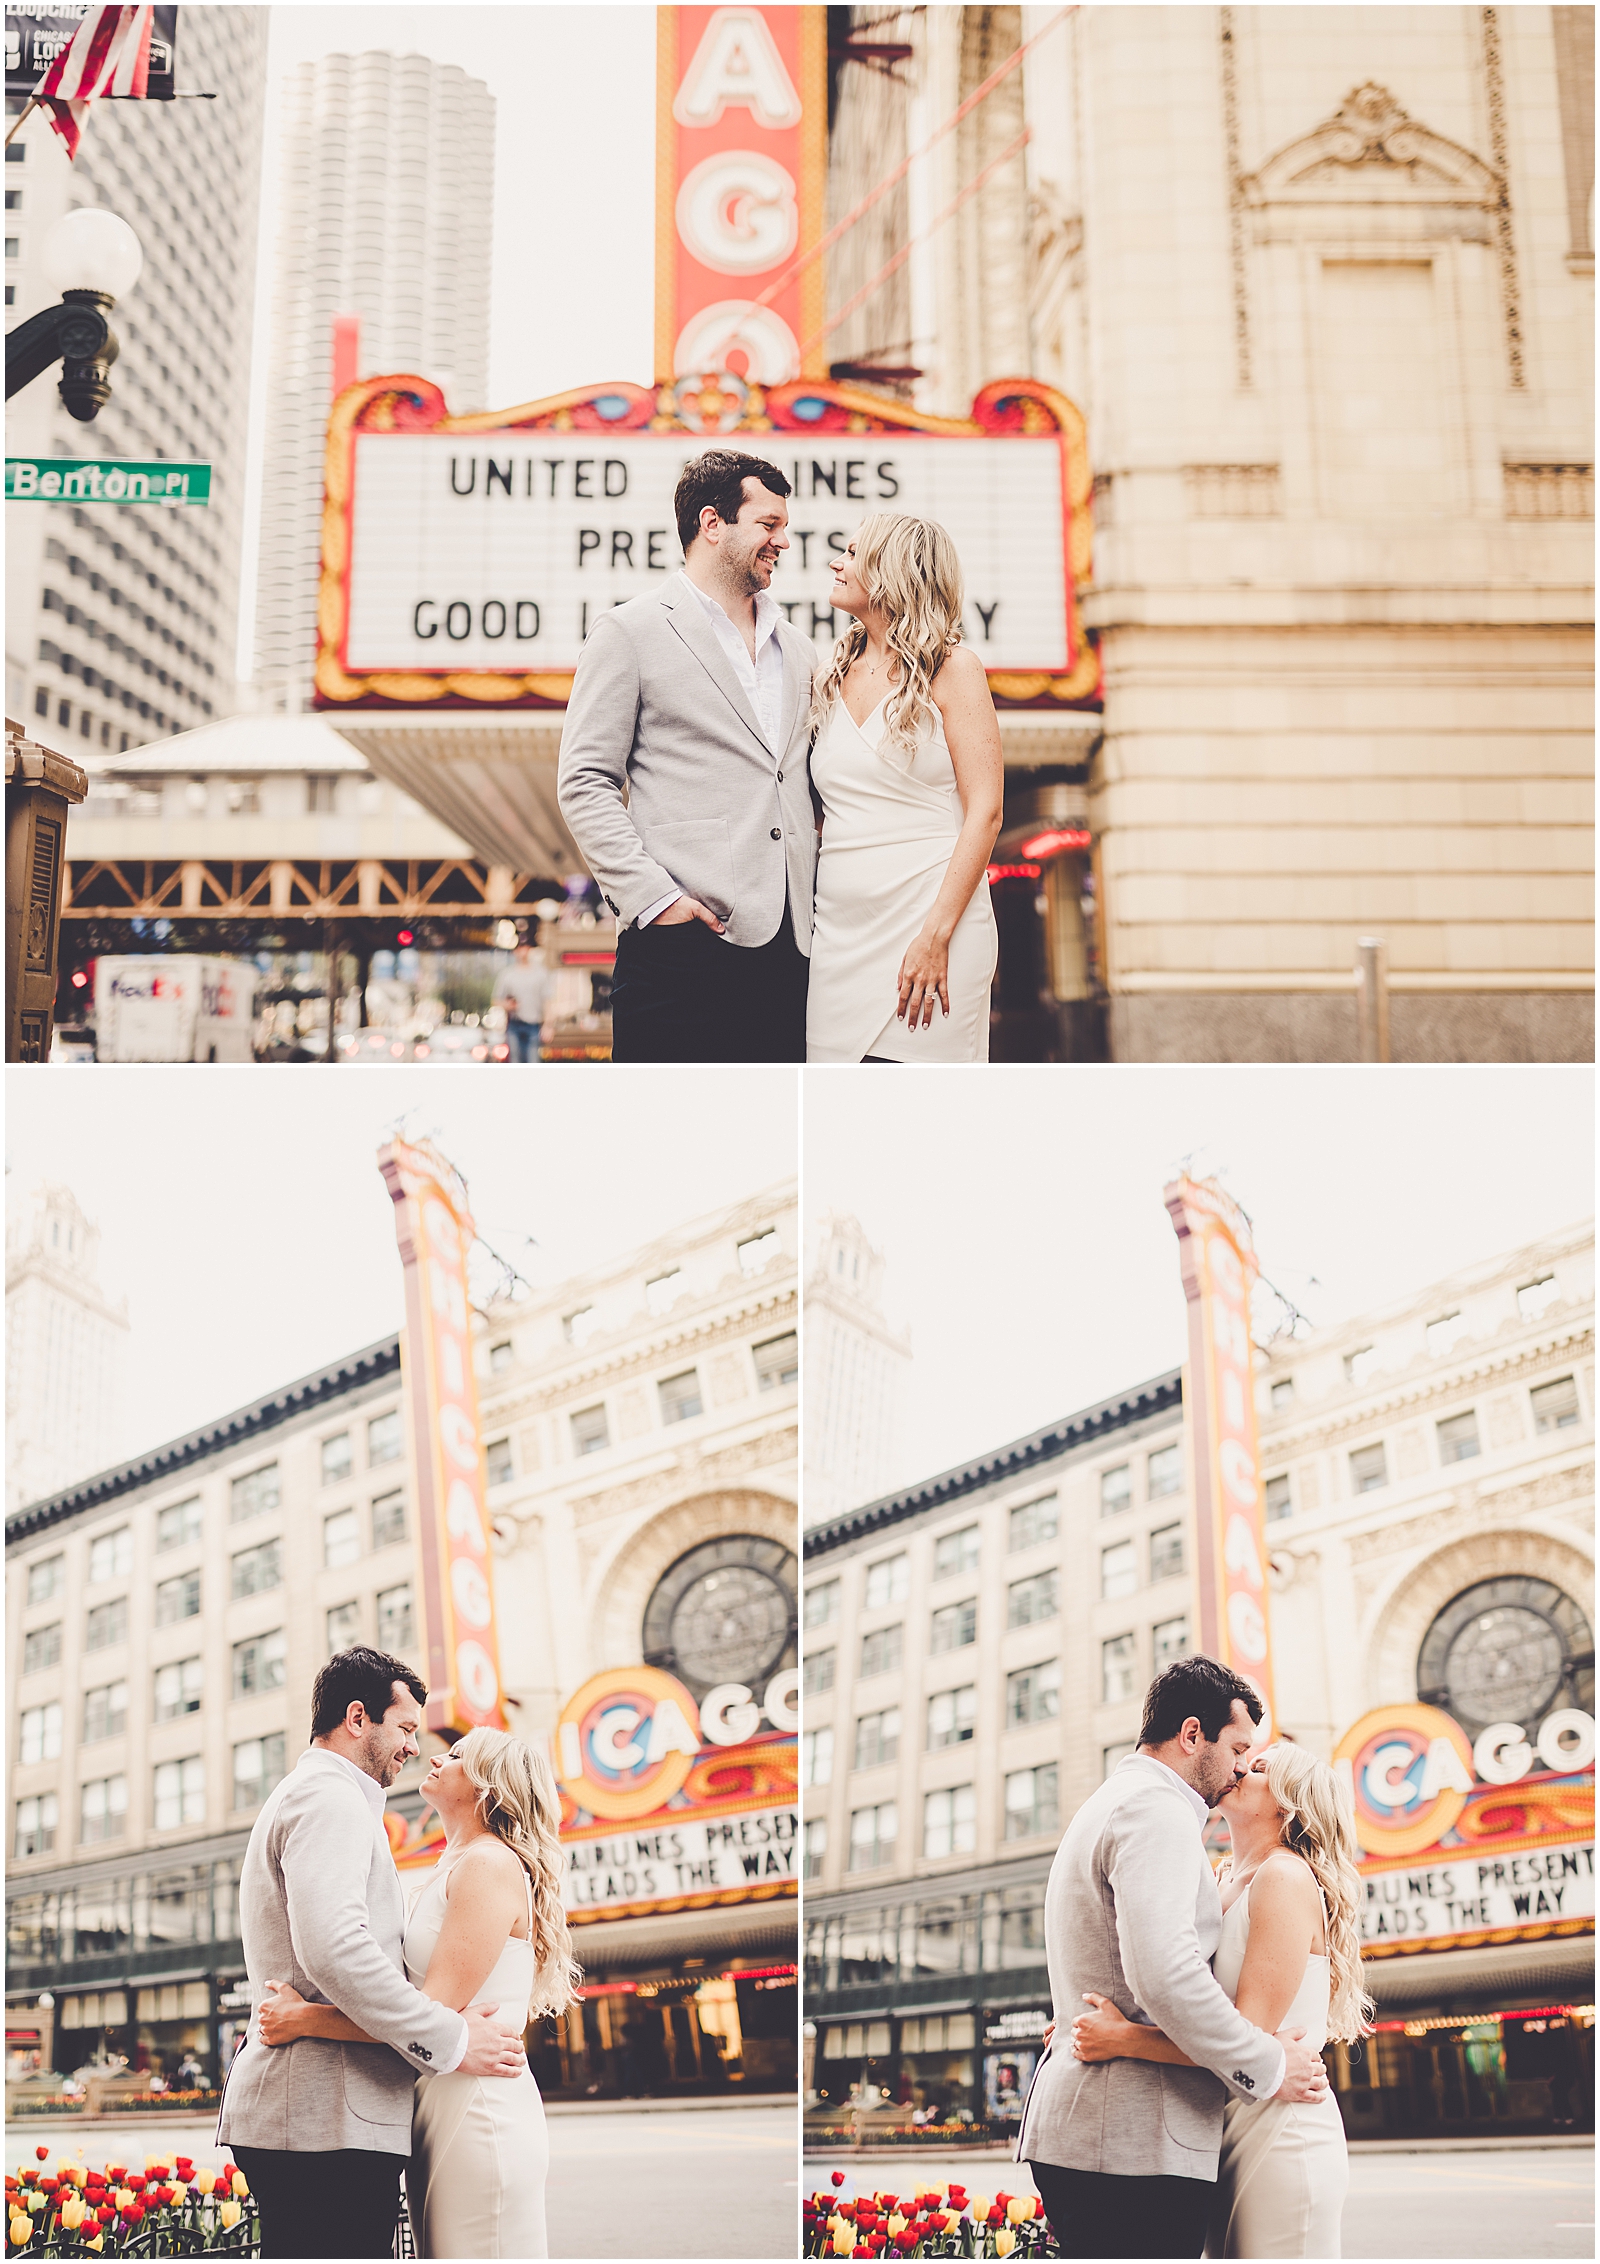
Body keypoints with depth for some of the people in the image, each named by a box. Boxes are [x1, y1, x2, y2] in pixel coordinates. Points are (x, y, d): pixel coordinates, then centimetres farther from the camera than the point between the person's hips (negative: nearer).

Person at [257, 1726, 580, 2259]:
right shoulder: (453, 1870, 20)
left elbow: (436, 2014, -18)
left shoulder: (490, 1864, -10)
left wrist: (305, 2020, -13)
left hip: (478, 2110, -9)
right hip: (440, 2109, 9)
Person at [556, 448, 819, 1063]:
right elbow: (584, 783, -3)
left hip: (787, 944, 6)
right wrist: (652, 896, -14)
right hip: (685, 940, -6)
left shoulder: (796, 650, 22)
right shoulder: (630, 633, 3)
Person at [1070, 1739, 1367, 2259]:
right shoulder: (1228, 1888, 16)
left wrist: (1124, 2040, -22)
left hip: (1280, 2137, -9)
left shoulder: (1285, 1877, -11)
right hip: (1228, 2134, 9)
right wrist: (1095, 2027, 3)